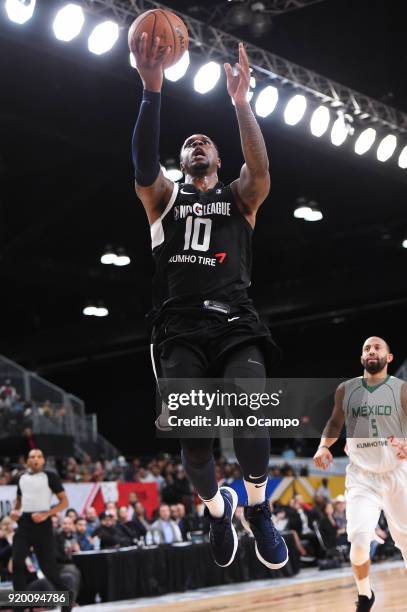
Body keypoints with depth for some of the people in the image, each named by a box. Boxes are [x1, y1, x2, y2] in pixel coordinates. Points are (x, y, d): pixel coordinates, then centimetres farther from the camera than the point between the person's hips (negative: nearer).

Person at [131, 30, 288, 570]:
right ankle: (218, 510, 15)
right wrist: (152, 90, -17)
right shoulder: (164, 196, 17)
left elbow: (260, 169, -7)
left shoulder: (240, 197, 17)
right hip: (179, 328, 0)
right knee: (192, 436, -17)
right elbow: (143, 164, -6)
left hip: (235, 322, 0)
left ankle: (258, 507, 0)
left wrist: (241, 102, -18)